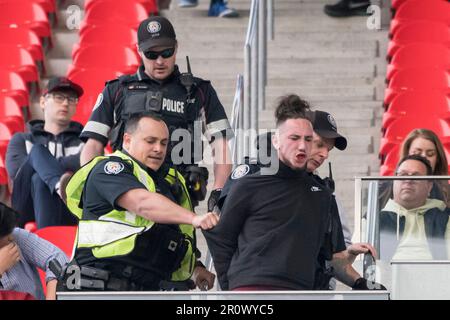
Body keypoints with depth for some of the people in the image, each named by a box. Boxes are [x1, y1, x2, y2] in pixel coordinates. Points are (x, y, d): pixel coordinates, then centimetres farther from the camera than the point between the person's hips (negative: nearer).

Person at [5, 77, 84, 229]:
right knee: (38, 151, -21)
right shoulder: (22, 140, 29)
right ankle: (60, 185, -57)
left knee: (40, 180, -33)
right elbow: (15, 169, 5)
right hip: (27, 209, 1)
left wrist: (43, 164, -4)